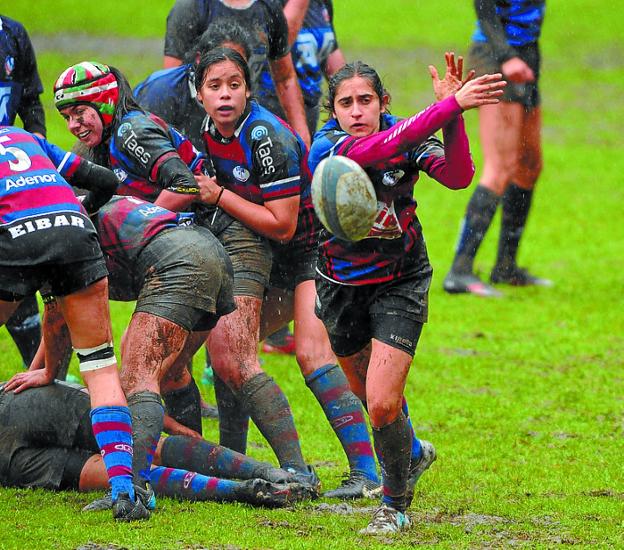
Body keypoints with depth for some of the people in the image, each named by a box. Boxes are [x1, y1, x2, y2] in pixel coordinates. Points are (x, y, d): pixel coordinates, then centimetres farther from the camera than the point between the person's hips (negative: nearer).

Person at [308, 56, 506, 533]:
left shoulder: (408, 138, -14)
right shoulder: (327, 148, -21)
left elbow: (458, 176, -30)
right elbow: (385, 147, -40)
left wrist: (452, 110, -41)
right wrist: (451, 106, -47)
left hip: (400, 285, -1)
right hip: (342, 287, 1)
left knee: (382, 406, -16)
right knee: (373, 399, 20)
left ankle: (395, 505, 7)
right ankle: (411, 453, 54)